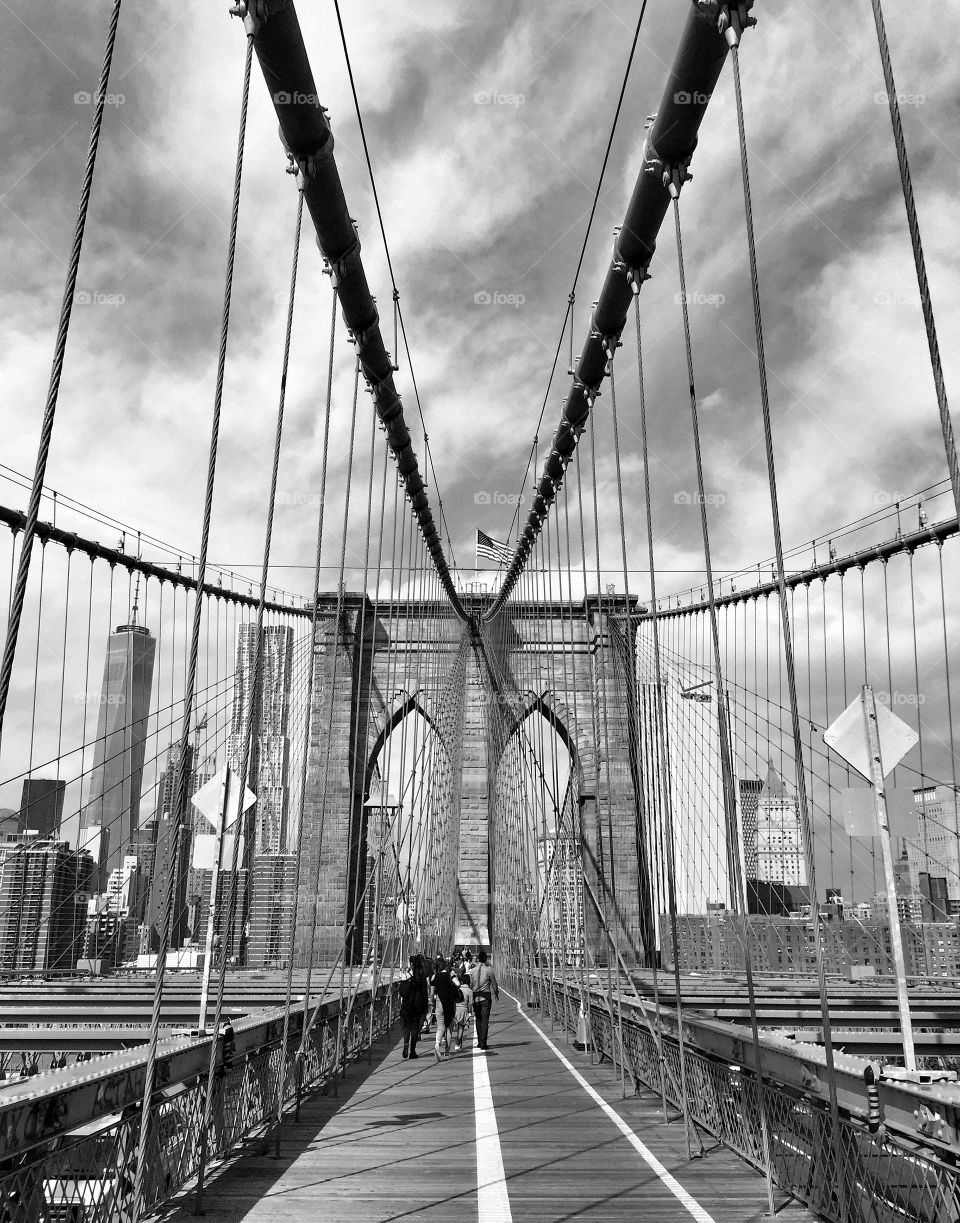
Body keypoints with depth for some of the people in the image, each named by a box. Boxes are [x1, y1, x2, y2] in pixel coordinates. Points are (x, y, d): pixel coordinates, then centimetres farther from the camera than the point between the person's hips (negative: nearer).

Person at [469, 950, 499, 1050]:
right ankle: (483, 1042, -6)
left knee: (478, 1019, 15)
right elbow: (494, 984, 0)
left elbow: (470, 985, 6)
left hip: (475, 997, 3)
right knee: (485, 1020, -1)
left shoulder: (473, 971, 2)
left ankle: (479, 1041, 19)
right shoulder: (489, 970, -6)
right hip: (486, 997, -3)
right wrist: (496, 994, 17)